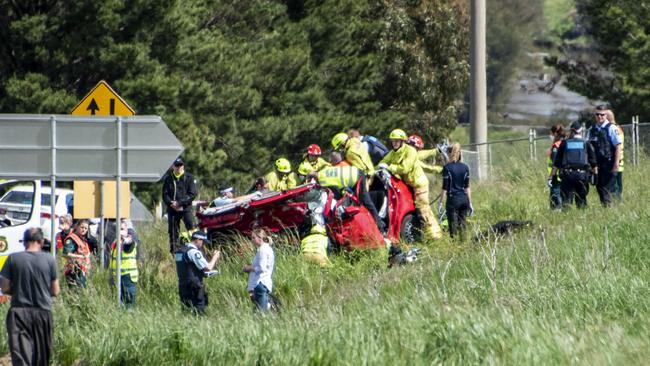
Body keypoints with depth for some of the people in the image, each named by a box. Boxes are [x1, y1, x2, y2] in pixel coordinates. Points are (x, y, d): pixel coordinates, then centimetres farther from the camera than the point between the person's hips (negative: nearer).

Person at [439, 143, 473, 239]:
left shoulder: (447, 168, -7)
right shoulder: (465, 167, 7)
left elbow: (445, 188, -8)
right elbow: (467, 187, 9)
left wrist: (441, 202, -3)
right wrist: (470, 203, 13)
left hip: (453, 199, -5)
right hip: (464, 199, 5)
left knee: (453, 226, -3)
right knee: (462, 224, 11)